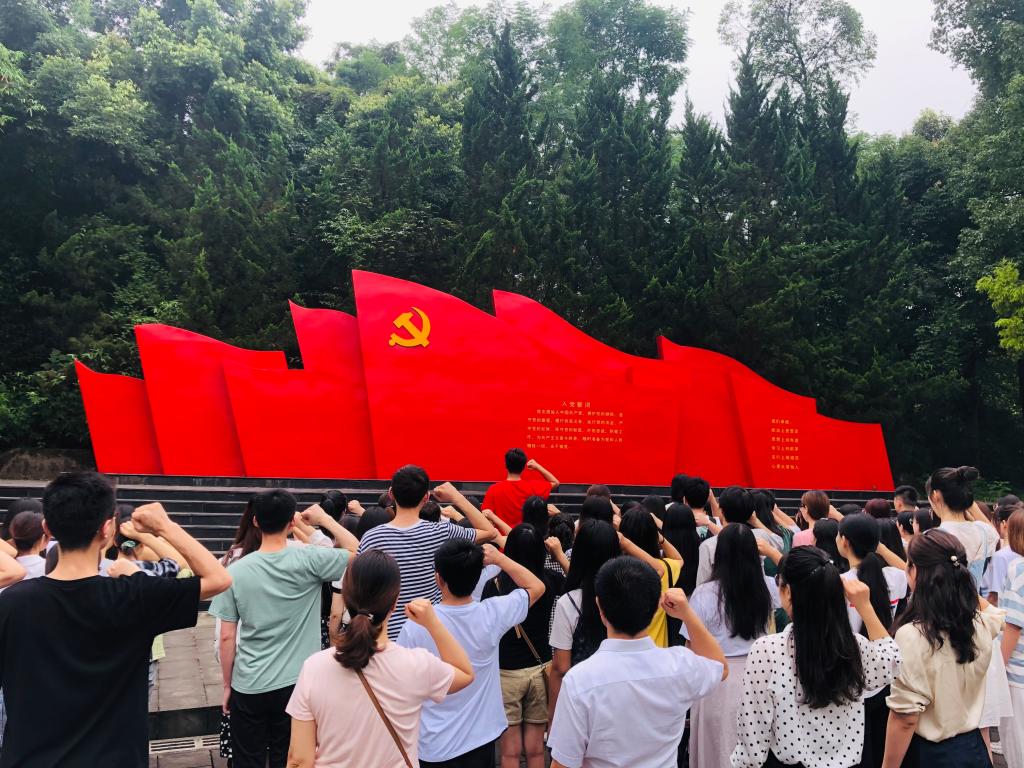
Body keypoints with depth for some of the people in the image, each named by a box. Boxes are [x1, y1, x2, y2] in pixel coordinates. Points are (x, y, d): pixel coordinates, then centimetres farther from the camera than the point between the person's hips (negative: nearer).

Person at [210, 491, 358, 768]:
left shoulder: (236, 571, -9)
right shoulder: (309, 560, -13)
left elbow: (227, 637, -5)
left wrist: (227, 685, 8)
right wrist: (324, 519, 2)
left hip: (249, 687, 0)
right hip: (296, 684, 0)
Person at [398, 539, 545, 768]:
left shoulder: (414, 629, -23)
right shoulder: (491, 615, -18)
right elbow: (537, 587, 0)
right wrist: (498, 558, 1)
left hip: (434, 746, -1)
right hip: (481, 738, 2)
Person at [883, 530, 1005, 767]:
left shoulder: (912, 635, -26)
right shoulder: (982, 624, -9)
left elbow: (905, 719, -22)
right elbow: (989, 607, 19)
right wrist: (955, 579, 8)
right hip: (973, 747, 5)